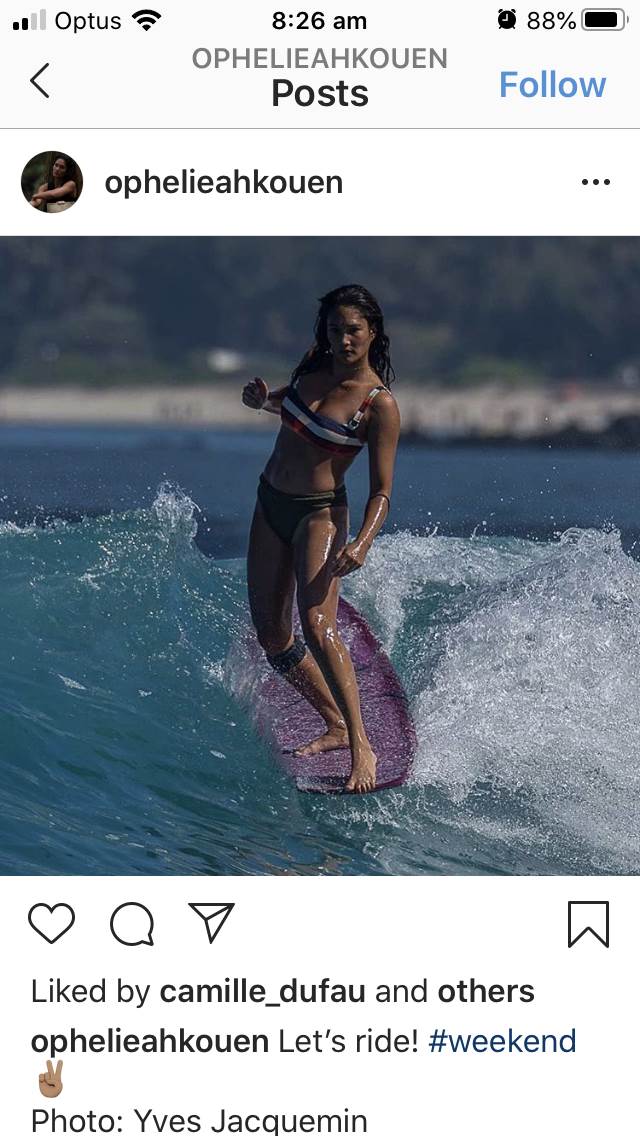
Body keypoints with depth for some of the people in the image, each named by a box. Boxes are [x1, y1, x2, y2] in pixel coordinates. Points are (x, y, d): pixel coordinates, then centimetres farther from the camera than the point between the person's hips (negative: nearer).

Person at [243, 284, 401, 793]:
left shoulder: (380, 404, -16)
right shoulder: (315, 365, 1)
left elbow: (381, 492, -15)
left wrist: (363, 543, -33)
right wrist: (265, 399, 1)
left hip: (319, 513, -7)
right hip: (270, 504, 7)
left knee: (317, 623, -26)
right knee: (271, 633, 7)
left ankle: (362, 747, -27)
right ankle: (337, 726, 20)